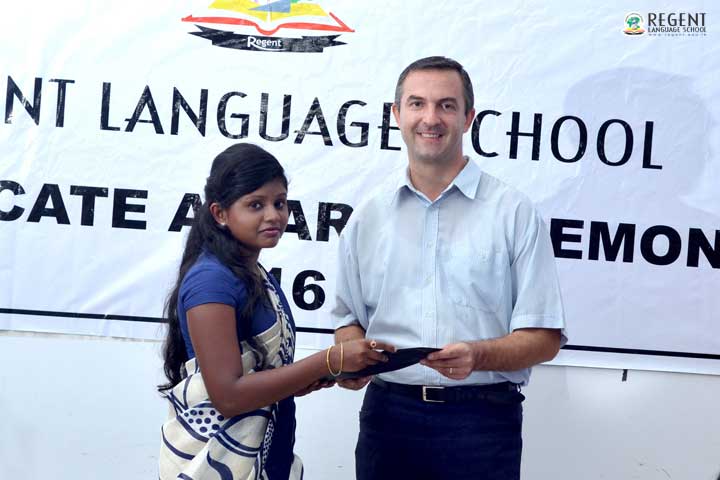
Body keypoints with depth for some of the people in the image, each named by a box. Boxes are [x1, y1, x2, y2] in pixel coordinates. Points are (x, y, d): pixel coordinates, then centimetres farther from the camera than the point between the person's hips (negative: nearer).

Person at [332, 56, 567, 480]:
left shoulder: (514, 213, -4)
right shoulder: (368, 218, 7)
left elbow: (544, 338, -4)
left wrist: (477, 356, -22)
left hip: (481, 417, -2)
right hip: (388, 410, 3)